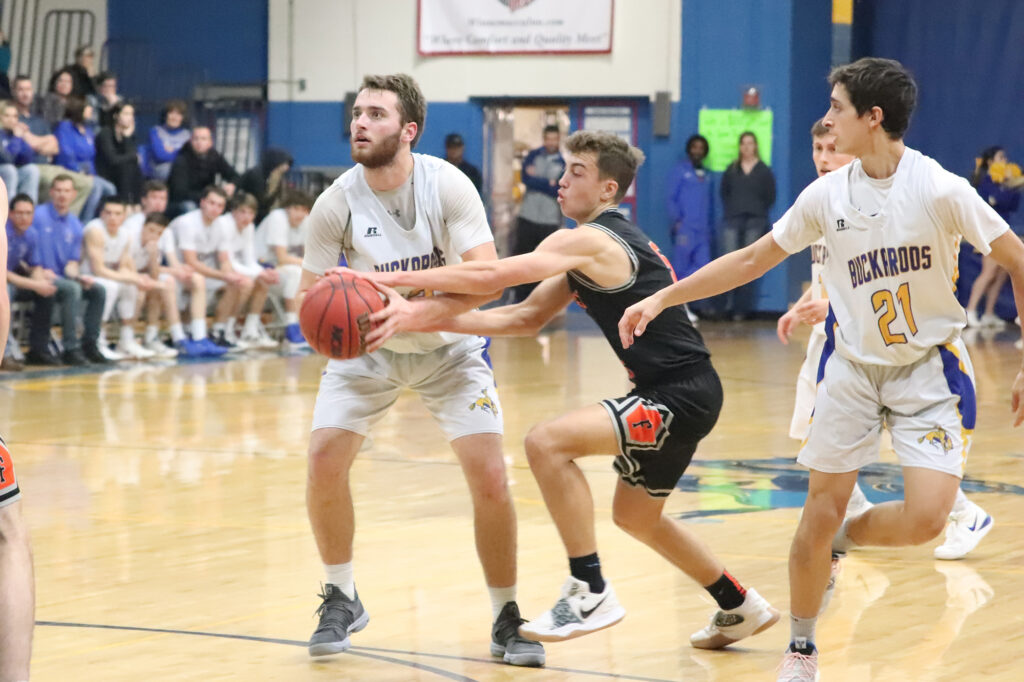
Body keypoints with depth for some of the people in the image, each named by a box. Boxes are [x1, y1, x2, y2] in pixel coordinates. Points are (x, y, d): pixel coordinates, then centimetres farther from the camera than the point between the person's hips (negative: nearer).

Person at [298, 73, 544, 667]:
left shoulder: (447, 185, -23)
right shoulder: (336, 204, -18)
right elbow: (311, 292, -9)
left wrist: (415, 310, -40)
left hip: (449, 348, -1)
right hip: (367, 349, 2)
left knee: (491, 479, -13)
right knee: (324, 462, -15)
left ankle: (506, 619, 6)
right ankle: (342, 600, 9)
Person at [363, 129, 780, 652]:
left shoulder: (590, 241, -15)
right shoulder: (597, 249, 16)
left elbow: (489, 276, -22)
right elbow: (526, 318, 13)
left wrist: (393, 278, -16)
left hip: (682, 394, -11)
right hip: (679, 395, 11)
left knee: (548, 442, -22)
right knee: (635, 515, 26)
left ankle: (590, 592, -16)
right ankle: (741, 607, 41)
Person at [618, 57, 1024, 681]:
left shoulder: (940, 190, -18)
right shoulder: (827, 195, -5)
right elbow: (752, 260, 6)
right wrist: (663, 298, 4)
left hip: (930, 367, -3)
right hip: (853, 366, 3)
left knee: (925, 519, -18)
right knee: (820, 515, 1)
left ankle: (845, 537, 15)